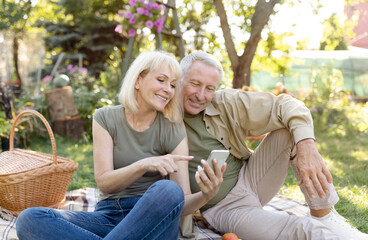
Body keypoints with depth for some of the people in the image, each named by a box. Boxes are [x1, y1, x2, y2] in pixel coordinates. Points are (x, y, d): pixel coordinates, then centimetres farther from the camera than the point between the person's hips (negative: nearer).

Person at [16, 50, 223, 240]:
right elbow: (104, 183, -7)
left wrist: (206, 194, -28)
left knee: (167, 190, -36)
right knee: (30, 219, -23)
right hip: (109, 214, 2)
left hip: (153, 219, -1)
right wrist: (144, 165, -26)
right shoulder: (105, 118, 4)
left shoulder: (173, 132, 0)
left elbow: (182, 204, -5)